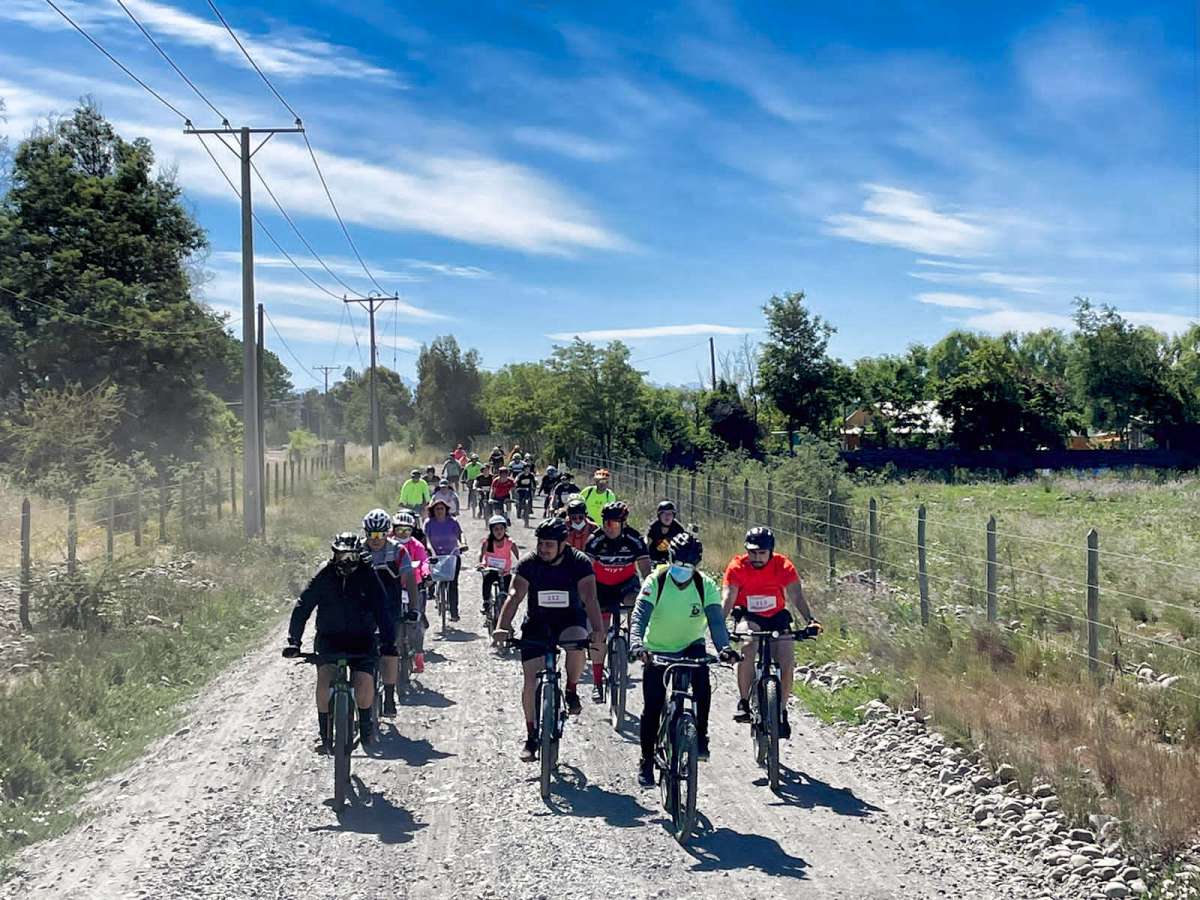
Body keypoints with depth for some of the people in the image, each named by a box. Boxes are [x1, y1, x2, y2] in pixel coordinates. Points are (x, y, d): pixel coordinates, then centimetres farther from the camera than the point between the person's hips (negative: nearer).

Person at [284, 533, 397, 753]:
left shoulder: (367, 576, -6)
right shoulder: (324, 575, -5)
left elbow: (381, 609, -9)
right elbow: (303, 606, -7)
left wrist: (388, 641, -20)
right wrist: (293, 641, -16)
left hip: (361, 639, -1)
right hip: (329, 637, 1)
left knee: (364, 684, -18)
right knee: (324, 679, -22)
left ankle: (366, 722, 13)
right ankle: (325, 733, -6)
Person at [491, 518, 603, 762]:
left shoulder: (579, 563, -18)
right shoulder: (529, 563, -15)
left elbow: (589, 599, -27)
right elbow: (515, 596, -25)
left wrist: (598, 631, -43)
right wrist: (502, 627, -40)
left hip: (571, 618, -1)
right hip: (537, 622, 2)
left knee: (576, 643, -35)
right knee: (531, 680, -5)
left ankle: (572, 691, -6)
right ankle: (531, 736, 12)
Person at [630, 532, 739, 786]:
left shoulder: (706, 586, -17)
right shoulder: (655, 582, -21)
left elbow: (716, 620, -26)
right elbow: (640, 616, -30)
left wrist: (724, 647, -45)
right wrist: (636, 644, -49)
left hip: (691, 646, 1)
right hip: (657, 650, 0)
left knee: (703, 685, -28)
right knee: (652, 708, -2)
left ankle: (701, 737, -10)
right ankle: (646, 761, 14)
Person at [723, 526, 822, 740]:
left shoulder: (783, 566, -18)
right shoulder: (737, 567, -20)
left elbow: (796, 595, -24)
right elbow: (728, 598, -26)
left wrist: (810, 620, -41)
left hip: (777, 617, 1)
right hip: (749, 616, -1)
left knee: (787, 665, -14)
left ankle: (781, 711, 10)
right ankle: (744, 702, -17)